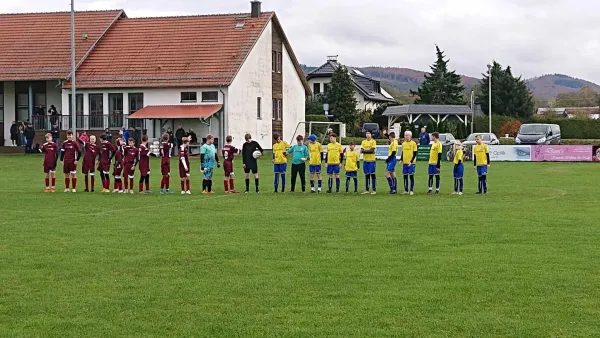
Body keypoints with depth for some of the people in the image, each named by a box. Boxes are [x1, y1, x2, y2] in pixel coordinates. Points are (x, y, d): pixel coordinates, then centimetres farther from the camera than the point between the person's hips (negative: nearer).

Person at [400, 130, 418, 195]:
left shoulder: (413, 143, -4)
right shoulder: (403, 144, 10)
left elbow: (415, 154, -5)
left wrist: (411, 161, -14)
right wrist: (401, 160, 2)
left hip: (411, 163, -5)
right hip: (404, 162, 5)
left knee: (411, 176, -3)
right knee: (405, 176, 6)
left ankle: (411, 190, 2)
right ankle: (406, 190, 13)